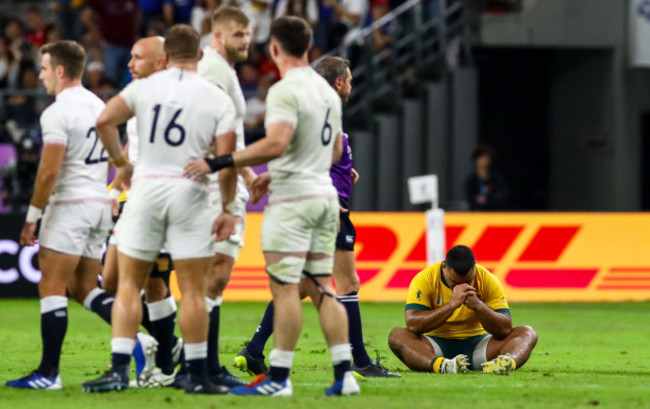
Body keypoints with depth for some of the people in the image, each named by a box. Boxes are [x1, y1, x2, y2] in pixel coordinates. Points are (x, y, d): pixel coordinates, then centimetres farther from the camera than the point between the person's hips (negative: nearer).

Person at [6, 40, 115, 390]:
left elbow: (49, 171, -18)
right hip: (100, 204, 8)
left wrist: (32, 217, -12)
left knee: (52, 288, -5)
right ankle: (141, 339, -3)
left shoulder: (57, 112, -13)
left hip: (70, 204, -8)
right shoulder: (99, 106, 14)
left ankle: (48, 372, -7)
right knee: (84, 289, 12)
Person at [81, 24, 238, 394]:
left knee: (129, 284, 7)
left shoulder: (144, 87, 4)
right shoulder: (218, 98, 1)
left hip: (146, 187, 1)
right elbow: (226, 161, -4)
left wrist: (120, 163, 7)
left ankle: (119, 370, -2)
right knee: (193, 290, 3)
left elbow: (105, 120, -8)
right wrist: (228, 209, 5)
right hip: (189, 193, -1)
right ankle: (198, 376, 5)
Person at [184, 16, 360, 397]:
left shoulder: (286, 90, -13)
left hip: (293, 200, -8)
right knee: (321, 287, 10)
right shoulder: (327, 90, 13)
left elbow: (277, 143, -27)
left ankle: (279, 377, -5)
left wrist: (217, 162, -25)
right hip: (325, 195, 8)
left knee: (285, 288, -5)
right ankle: (344, 373, 5)